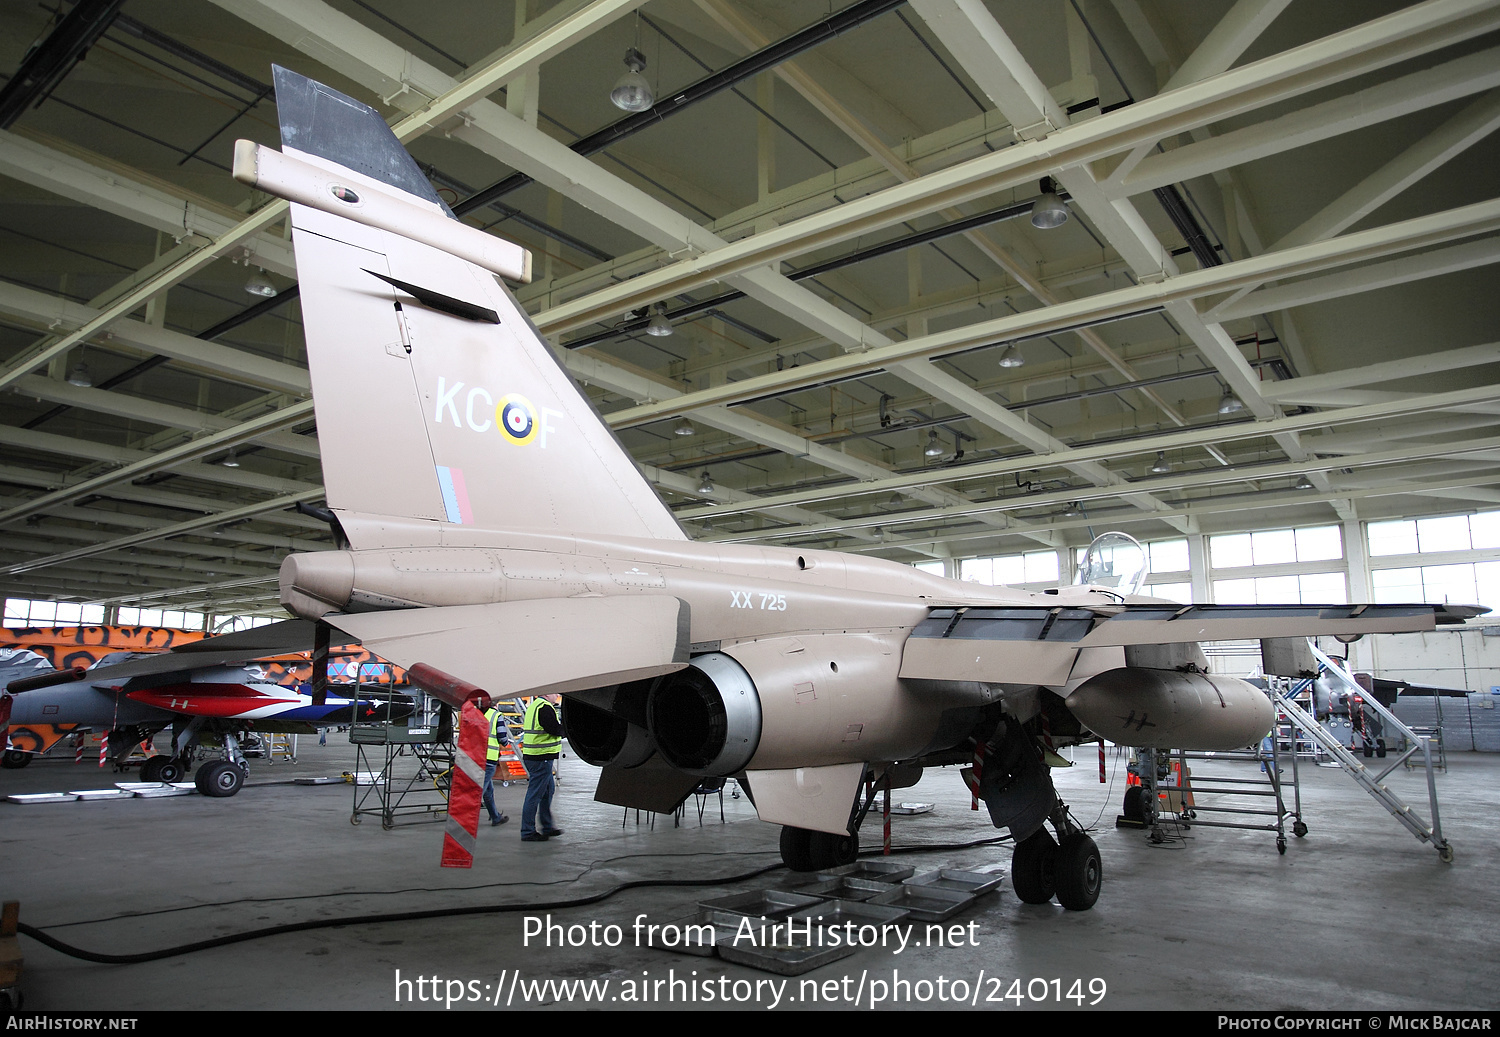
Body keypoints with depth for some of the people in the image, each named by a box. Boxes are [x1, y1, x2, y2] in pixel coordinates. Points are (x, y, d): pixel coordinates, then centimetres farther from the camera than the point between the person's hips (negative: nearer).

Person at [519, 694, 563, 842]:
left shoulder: (535, 705, 17)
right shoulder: (545, 708, -17)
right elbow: (556, 730, -20)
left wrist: (560, 724, 7)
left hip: (533, 756, 11)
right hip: (542, 757, -11)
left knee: (548, 789, 19)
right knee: (535, 794, -3)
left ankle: (547, 827, 27)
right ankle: (528, 832, 3)